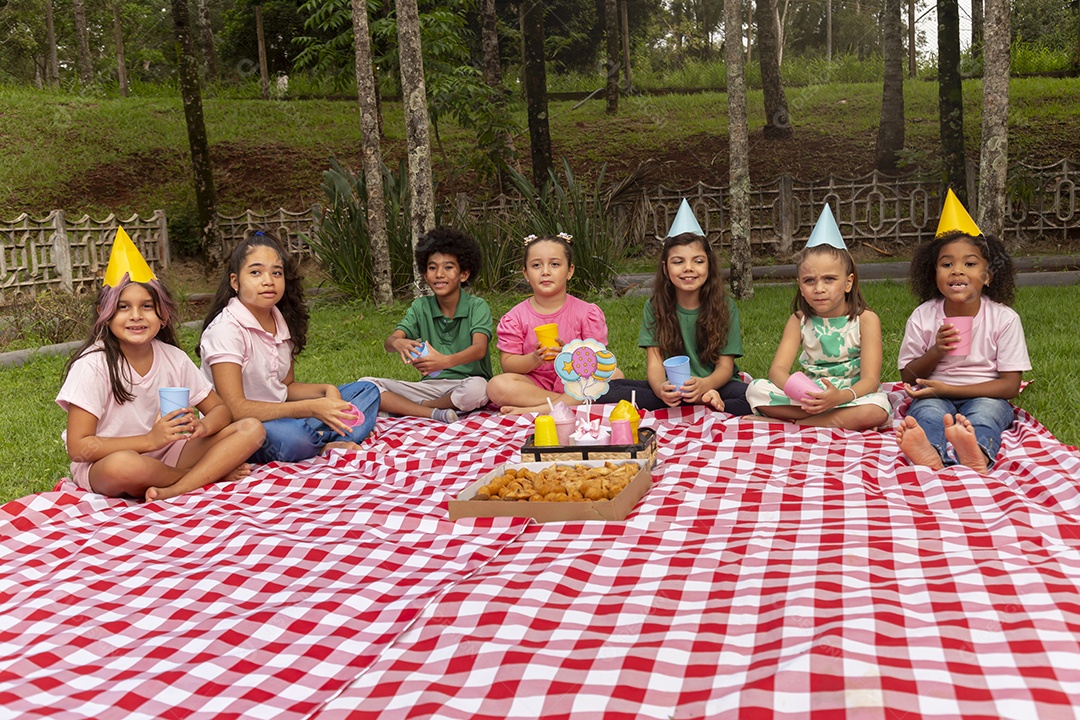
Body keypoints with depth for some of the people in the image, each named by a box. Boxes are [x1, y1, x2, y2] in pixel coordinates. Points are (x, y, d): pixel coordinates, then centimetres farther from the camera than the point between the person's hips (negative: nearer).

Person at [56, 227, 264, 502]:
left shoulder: (174, 358, 0)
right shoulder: (93, 365, -14)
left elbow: (220, 410, 4)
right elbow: (78, 447, -17)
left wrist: (201, 427, -20)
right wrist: (151, 440, -27)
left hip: (164, 459, 5)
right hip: (101, 470, -5)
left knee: (251, 429, -11)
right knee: (124, 464, -41)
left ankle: (173, 491, -26)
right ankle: (213, 472, -14)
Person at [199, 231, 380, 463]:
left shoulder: (282, 322, 6)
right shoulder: (225, 330, -18)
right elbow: (235, 408, -25)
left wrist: (326, 390, -7)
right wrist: (312, 408, -26)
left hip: (278, 416, 8)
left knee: (366, 391, 5)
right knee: (285, 435, -40)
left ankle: (324, 444, -20)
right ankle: (331, 442, -8)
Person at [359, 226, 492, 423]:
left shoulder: (477, 307, -5)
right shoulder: (420, 307, 7)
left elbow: (479, 348, -22)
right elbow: (389, 342, -5)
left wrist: (446, 361, -43)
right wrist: (398, 343, -32)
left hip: (464, 383, -3)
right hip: (430, 384, 4)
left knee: (476, 388, -39)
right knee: (366, 385, -13)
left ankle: (418, 406, -13)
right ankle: (433, 413, -24)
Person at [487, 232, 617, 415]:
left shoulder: (588, 313, 0)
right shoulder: (515, 317, 2)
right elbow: (508, 364, -3)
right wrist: (534, 359, -23)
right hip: (534, 384, 0)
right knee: (497, 385, -28)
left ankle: (532, 410, -30)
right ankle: (572, 404, -23)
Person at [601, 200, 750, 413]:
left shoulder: (725, 308, -1)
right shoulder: (654, 307, 2)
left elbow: (725, 366, -7)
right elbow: (654, 363, -6)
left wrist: (704, 385, -32)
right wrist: (660, 388, -31)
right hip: (671, 388, 2)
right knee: (607, 390, -25)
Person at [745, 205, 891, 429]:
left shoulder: (865, 320, -7)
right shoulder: (799, 320, 3)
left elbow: (870, 380, -15)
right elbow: (777, 369, -8)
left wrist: (840, 396, -38)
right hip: (810, 398, 3)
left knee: (877, 409, -36)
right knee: (756, 389, -19)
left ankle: (796, 424, -23)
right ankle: (840, 419, -20)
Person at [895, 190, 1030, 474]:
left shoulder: (1005, 318, -5)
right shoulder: (923, 317, -2)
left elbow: (1011, 385, -8)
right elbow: (908, 377, 4)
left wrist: (948, 389, -18)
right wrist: (936, 351, -18)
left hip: (984, 397, -1)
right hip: (935, 397, 1)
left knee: (986, 409, -33)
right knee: (928, 409, -32)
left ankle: (976, 453, -67)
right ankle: (931, 453, -65)